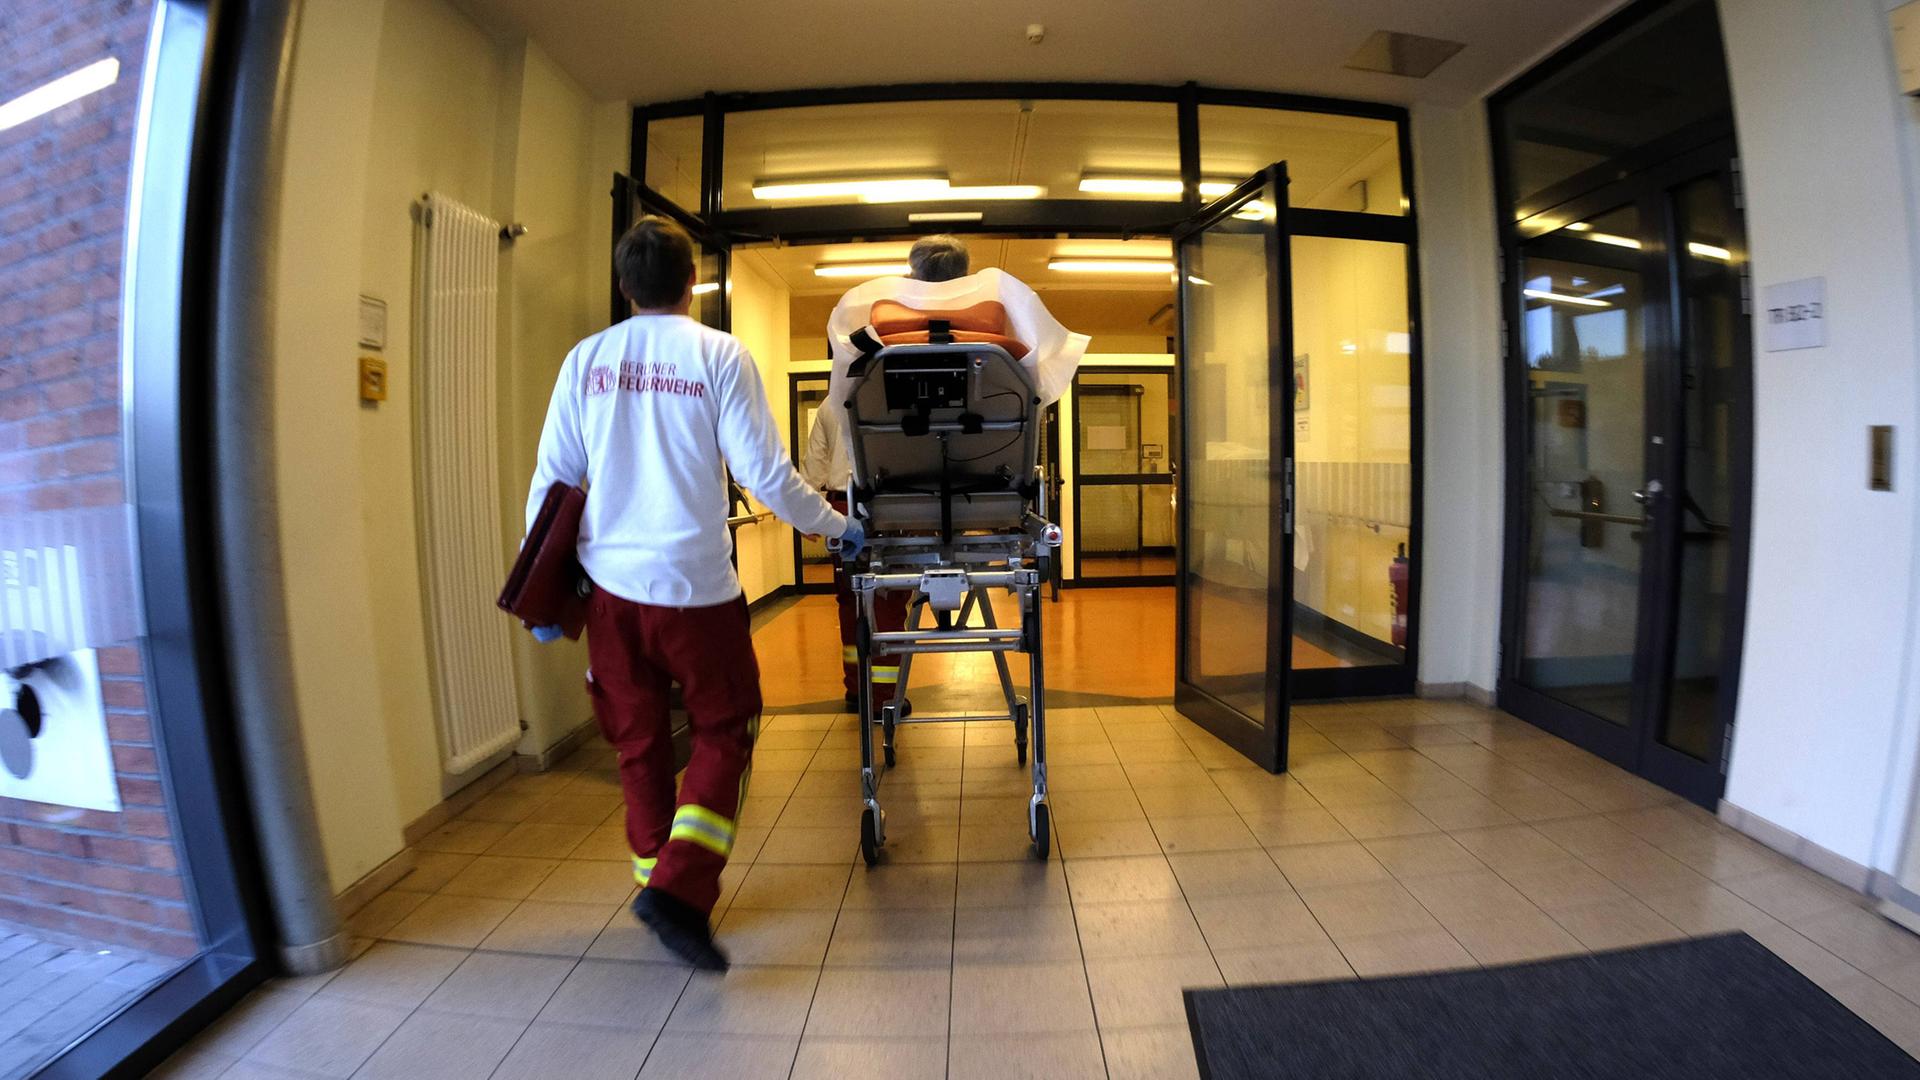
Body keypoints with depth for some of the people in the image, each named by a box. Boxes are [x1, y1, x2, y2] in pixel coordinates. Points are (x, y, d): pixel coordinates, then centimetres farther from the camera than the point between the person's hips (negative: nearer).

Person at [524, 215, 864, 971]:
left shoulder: (586, 359, 6)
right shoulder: (719, 356, -5)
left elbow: (551, 479, 5)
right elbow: (765, 476, -8)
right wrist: (838, 527, 6)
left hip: (611, 587, 4)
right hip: (694, 584, -4)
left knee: (638, 744, 15)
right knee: (721, 733, 11)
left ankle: (658, 883, 28)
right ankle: (680, 890, 1)